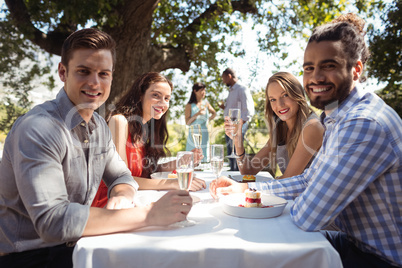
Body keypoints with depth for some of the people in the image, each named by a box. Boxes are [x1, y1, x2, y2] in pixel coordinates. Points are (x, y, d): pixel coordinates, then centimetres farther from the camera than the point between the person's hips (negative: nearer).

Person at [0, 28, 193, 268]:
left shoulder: (100, 126, 2)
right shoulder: (38, 129, -23)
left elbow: (120, 176, 10)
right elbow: (52, 221, -31)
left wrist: (122, 198, -14)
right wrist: (150, 214, -31)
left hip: (75, 246, 6)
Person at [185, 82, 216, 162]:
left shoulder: (206, 103, 9)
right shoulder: (189, 105, -3)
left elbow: (214, 113, 25)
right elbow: (187, 122, -8)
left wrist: (208, 120, 8)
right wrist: (197, 114, -19)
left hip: (205, 134, 4)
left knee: (204, 159, 6)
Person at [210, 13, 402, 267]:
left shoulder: (365, 125, -30)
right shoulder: (339, 119, 4)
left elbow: (306, 217, -29)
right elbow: (308, 181, 8)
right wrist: (244, 188, -1)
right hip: (359, 243, 8)